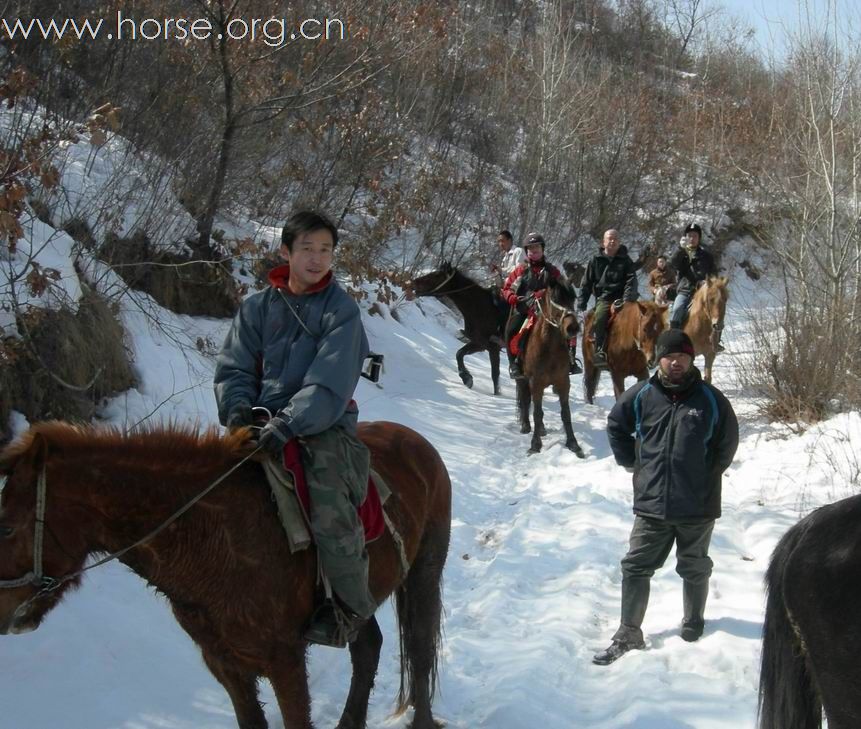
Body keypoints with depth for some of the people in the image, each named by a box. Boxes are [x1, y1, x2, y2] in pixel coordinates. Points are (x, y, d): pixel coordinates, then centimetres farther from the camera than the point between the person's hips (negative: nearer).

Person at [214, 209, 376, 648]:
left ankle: (351, 607, -3)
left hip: (324, 427, -4)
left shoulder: (341, 311, -3)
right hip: (261, 423, 5)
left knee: (331, 514, -27)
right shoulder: (258, 307, 10)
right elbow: (234, 368, 11)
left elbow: (329, 385, -12)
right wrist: (238, 408, -11)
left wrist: (288, 424, -24)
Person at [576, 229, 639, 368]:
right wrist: (582, 301, 3)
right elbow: (587, 282, 13)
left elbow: (631, 280, 1)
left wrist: (627, 298, -15)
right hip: (604, 298, -1)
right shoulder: (596, 261, 11)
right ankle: (600, 352, -29)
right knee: (600, 317, -30)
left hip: (621, 298, 1)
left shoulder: (625, 260, 11)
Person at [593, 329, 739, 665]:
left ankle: (693, 624, 37)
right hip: (651, 503, 1)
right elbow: (615, 427, 12)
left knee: (695, 568, 16)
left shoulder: (710, 399, -6)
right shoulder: (640, 396, -4)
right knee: (636, 567, 3)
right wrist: (634, 464, 8)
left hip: (698, 505, -1)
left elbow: (728, 441, 6)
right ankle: (628, 635, 12)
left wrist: (709, 473, 7)